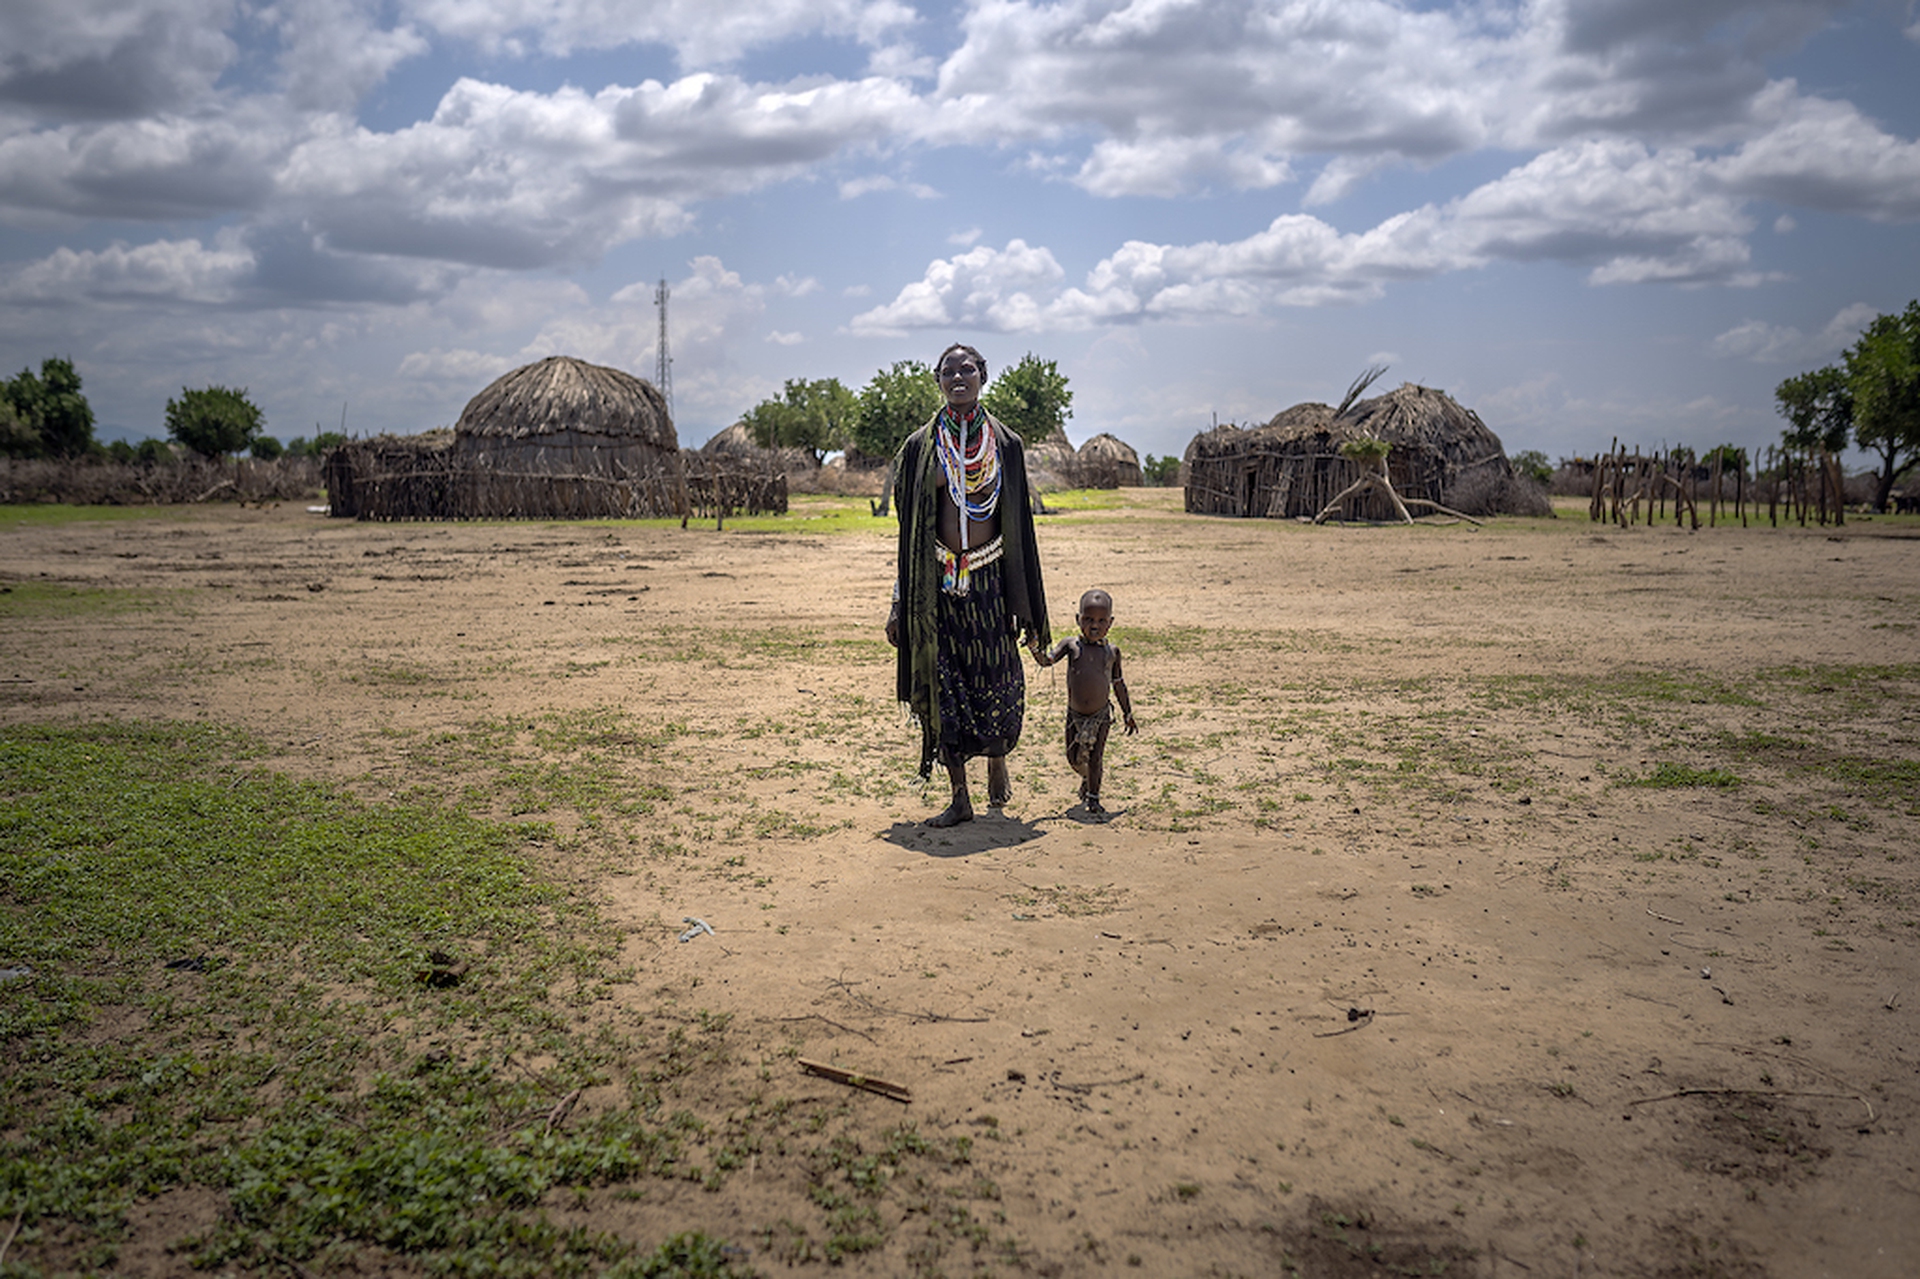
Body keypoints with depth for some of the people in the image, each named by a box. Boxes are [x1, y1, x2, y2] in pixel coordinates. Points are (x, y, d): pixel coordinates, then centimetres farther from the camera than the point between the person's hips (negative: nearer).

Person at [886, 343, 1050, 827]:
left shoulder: (1005, 444, 6)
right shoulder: (920, 447, 5)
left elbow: (1018, 521, 9)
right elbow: (909, 527, 7)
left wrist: (1024, 600, 6)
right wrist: (899, 602, 4)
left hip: (990, 576, 0)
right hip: (938, 580, 0)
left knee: (996, 680, 2)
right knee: (943, 684, 0)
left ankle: (997, 762, 33)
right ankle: (960, 797, 11)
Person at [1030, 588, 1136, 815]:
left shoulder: (1112, 651, -3)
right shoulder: (1071, 645, -6)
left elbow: (1118, 684, 8)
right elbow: (1046, 660, -17)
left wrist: (1128, 714, 14)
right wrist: (1034, 647, -37)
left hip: (1101, 714, -1)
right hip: (1075, 713, 1)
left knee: (1095, 758, -2)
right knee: (1074, 758, 12)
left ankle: (1093, 797, 16)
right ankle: (1087, 779, 43)